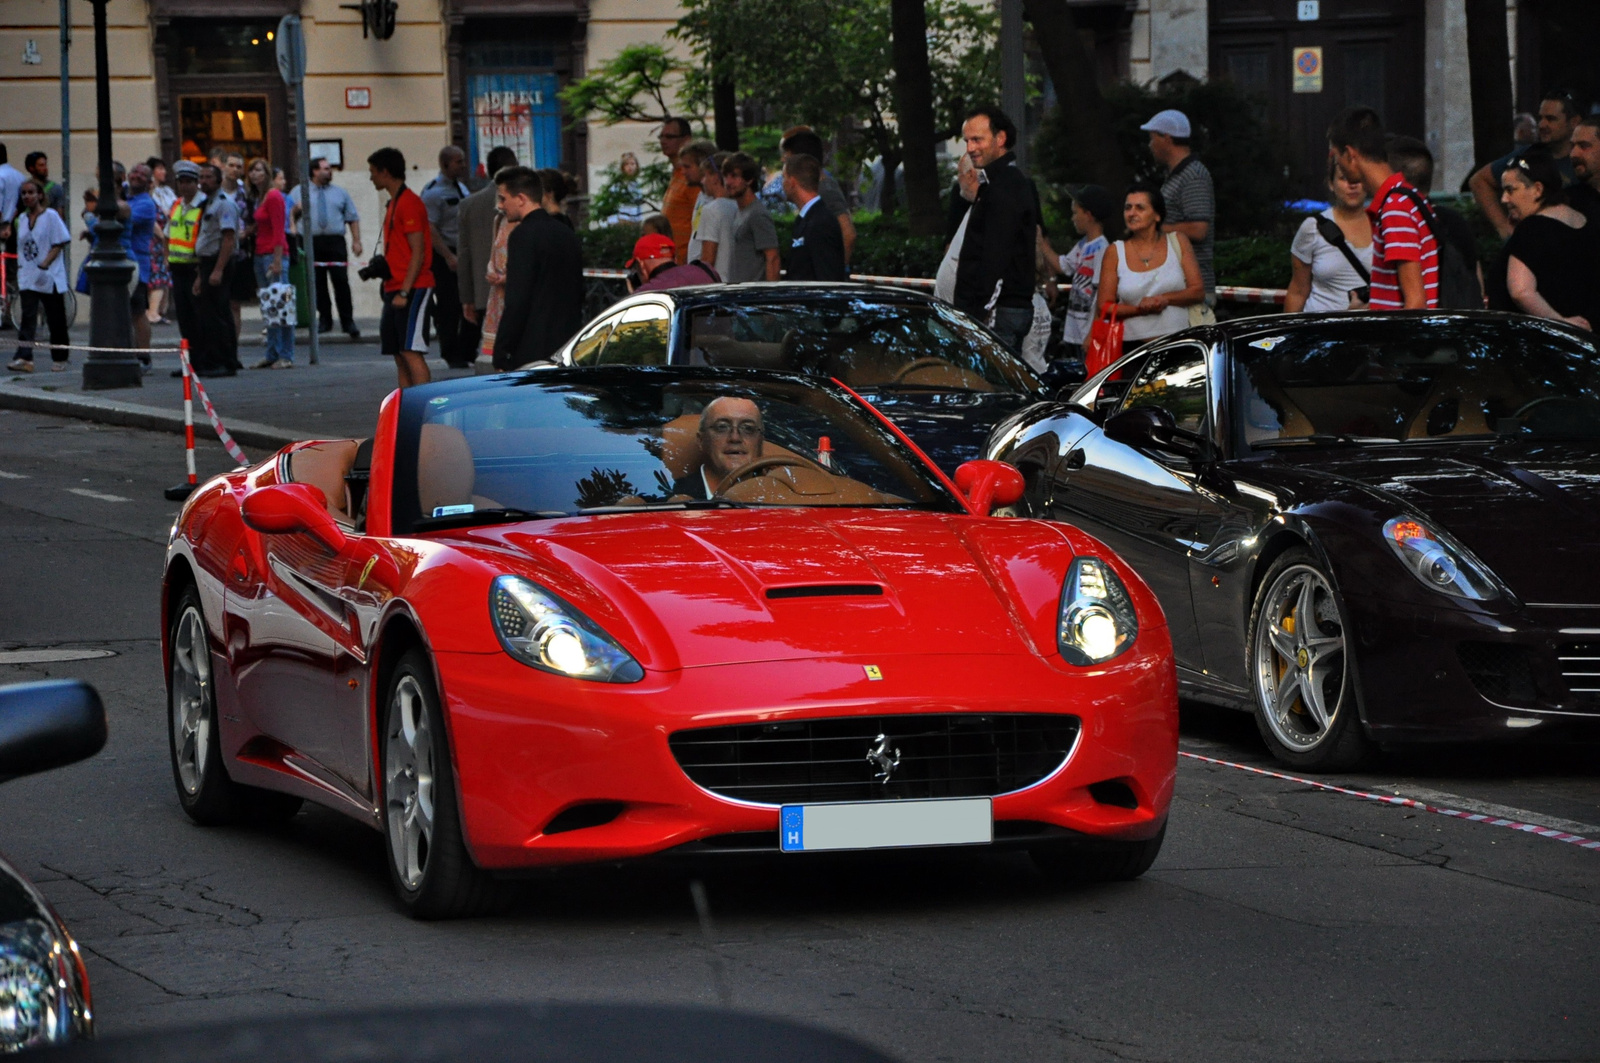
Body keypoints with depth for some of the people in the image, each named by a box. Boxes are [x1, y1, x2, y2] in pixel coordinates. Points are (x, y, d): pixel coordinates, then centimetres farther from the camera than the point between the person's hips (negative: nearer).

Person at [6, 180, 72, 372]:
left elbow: (60, 244, -10)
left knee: (56, 320, 5)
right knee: (27, 317, -9)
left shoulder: (50, 216, -5)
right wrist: (20, 266, 8)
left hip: (50, 277, -4)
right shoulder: (22, 218, 11)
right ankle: (24, 358, -18)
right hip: (28, 277, 4)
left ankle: (59, 359, 16)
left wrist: (44, 265, -18)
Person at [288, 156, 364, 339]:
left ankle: (347, 322, -6)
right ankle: (324, 319, 11)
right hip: (311, 242, 0)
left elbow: (353, 218, 15)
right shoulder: (298, 192, 14)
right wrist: (296, 209, -9)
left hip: (335, 242, 0)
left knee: (341, 281, -9)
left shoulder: (340, 193, 18)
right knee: (318, 283, 1)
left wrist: (356, 240, 4)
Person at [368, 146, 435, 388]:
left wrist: (404, 292, -20)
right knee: (400, 356, 7)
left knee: (411, 352, -14)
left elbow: (418, 252, -16)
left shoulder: (409, 203, -12)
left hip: (412, 288, -10)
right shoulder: (394, 203, 17)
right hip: (395, 290, 10)